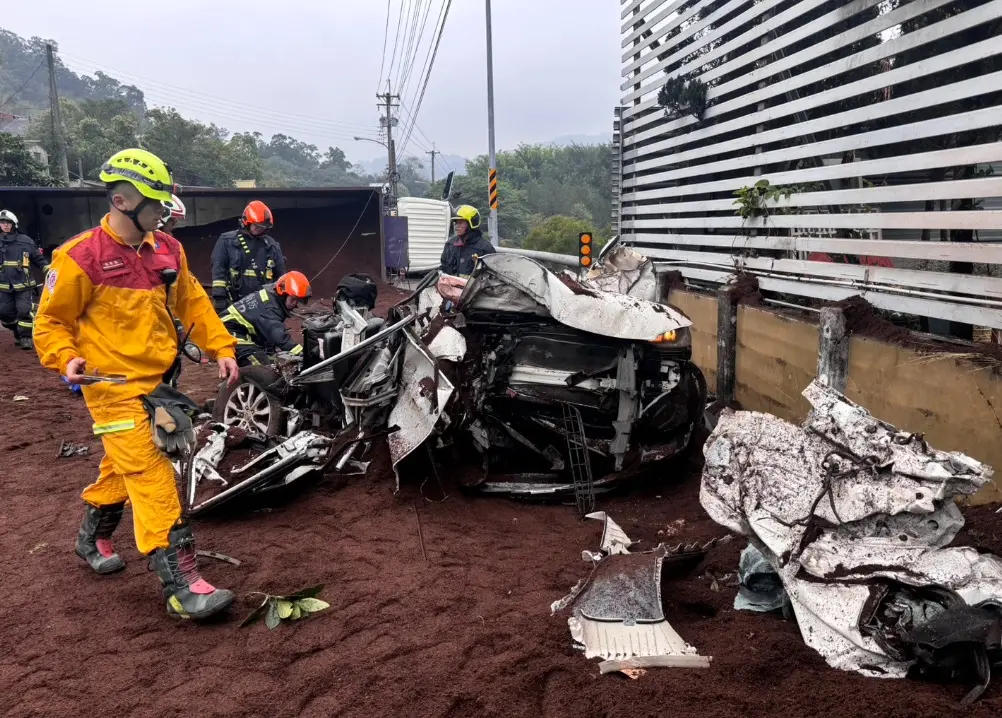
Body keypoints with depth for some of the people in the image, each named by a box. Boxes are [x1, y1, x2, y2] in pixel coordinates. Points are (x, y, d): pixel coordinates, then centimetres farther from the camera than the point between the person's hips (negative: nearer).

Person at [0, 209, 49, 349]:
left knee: (24, 311, -10)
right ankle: (18, 334, 27)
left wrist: (48, 270, -1)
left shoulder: (25, 241, 1)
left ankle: (26, 338, 2)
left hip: (23, 284, -3)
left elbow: (38, 258, 9)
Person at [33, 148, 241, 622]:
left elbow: (193, 303, 12)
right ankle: (180, 584, -12)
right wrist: (66, 358, -21)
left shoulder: (167, 250, 5)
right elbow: (51, 321, -4)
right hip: (113, 387, -7)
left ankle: (92, 537, 47)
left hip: (157, 381, 7)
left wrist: (222, 348, 4)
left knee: (126, 468, 22)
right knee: (152, 477, -13)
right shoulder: (81, 257, -12)